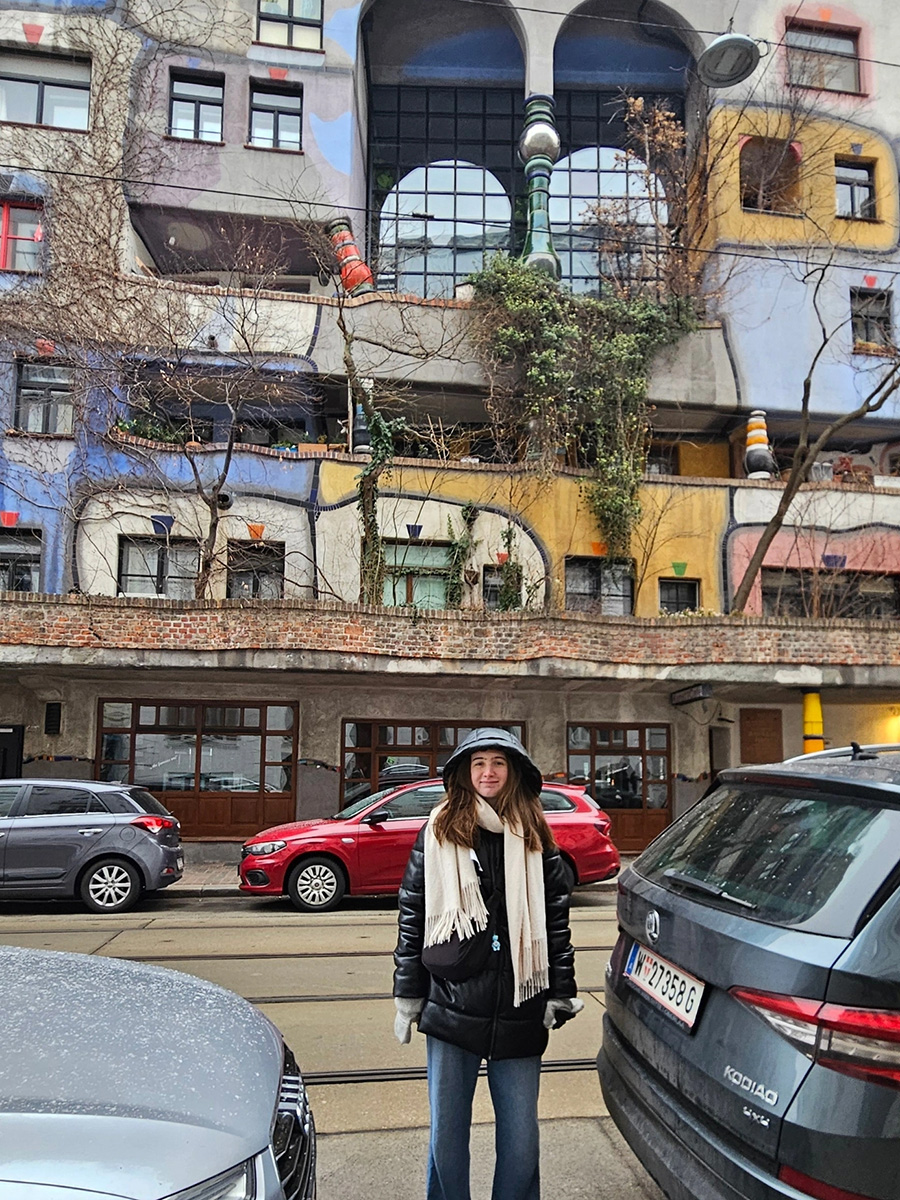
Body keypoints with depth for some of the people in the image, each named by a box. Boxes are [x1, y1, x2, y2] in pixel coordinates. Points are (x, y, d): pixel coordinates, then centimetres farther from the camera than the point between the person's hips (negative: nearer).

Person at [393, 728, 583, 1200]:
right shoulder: (438, 833, 1)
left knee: (521, 1139, 10)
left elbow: (556, 919, 6)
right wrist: (408, 996, 1)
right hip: (451, 1008, 0)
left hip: (519, 1014, 1)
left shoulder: (535, 840, 4)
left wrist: (561, 994, 3)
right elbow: (412, 915, 2)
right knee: (447, 1135, 11)